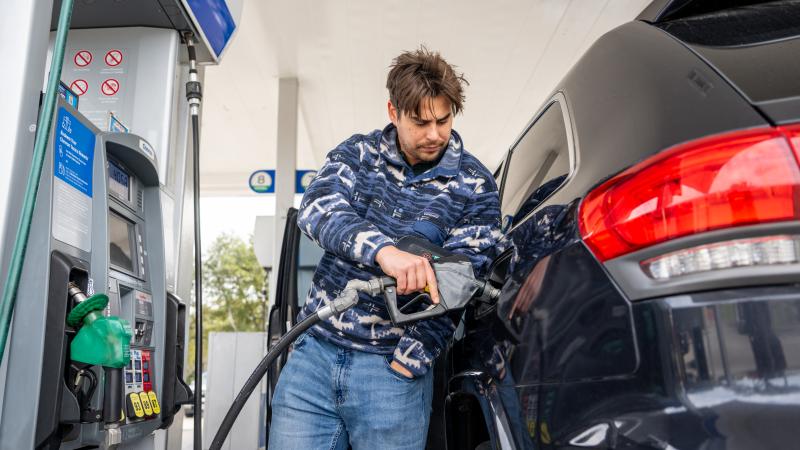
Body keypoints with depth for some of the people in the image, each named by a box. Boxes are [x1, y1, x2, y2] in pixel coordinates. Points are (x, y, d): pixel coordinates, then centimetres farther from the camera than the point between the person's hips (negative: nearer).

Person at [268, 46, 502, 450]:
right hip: (315, 348, 3)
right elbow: (317, 209, -16)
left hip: (391, 363, -2)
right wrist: (384, 251, -34)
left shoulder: (474, 186, -3)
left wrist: (407, 362, -14)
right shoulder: (358, 153, 4)